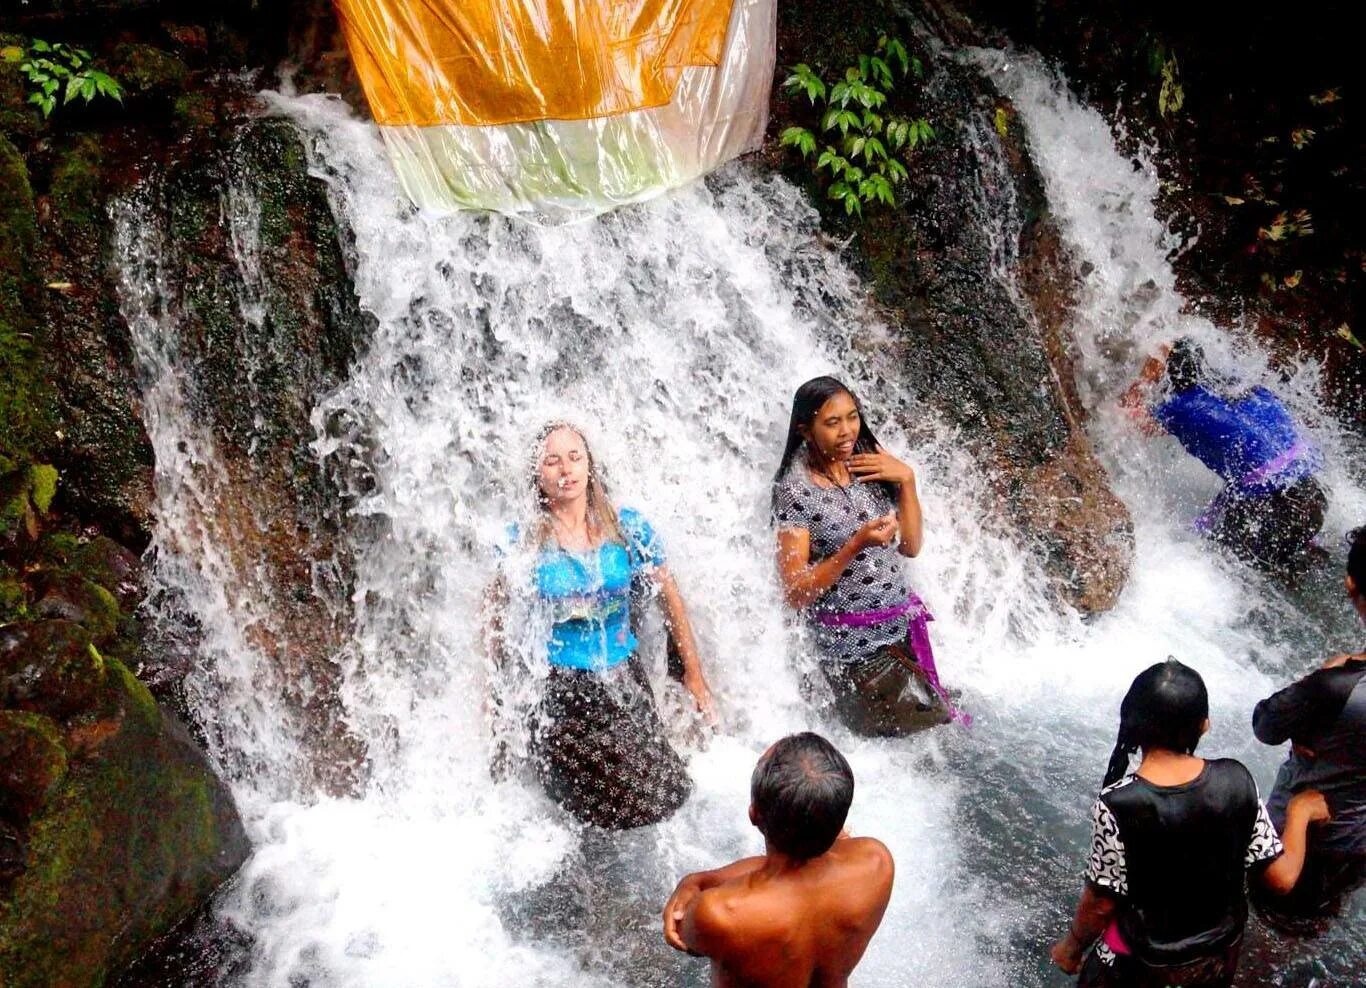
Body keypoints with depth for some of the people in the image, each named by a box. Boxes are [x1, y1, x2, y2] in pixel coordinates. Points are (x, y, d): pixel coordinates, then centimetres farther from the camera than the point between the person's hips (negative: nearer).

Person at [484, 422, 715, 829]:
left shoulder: (628, 527, -4)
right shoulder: (523, 541, -7)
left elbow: (670, 597, 4)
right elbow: (498, 616, 4)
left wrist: (694, 675, 6)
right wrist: (502, 694, 6)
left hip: (625, 682, 2)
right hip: (559, 692, -2)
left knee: (657, 796, -1)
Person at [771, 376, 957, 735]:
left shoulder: (870, 464, 0)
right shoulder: (795, 490, -18)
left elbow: (911, 546, 3)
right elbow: (796, 594, -20)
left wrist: (906, 479, -9)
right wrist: (857, 544, -30)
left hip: (904, 628, 6)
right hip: (853, 648, -6)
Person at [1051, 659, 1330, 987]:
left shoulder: (1118, 806, -31)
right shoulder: (1236, 780, -21)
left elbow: (1102, 903, -20)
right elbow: (1282, 877, -11)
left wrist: (1073, 945, -1)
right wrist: (1299, 812, 6)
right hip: (1221, 949, 4)